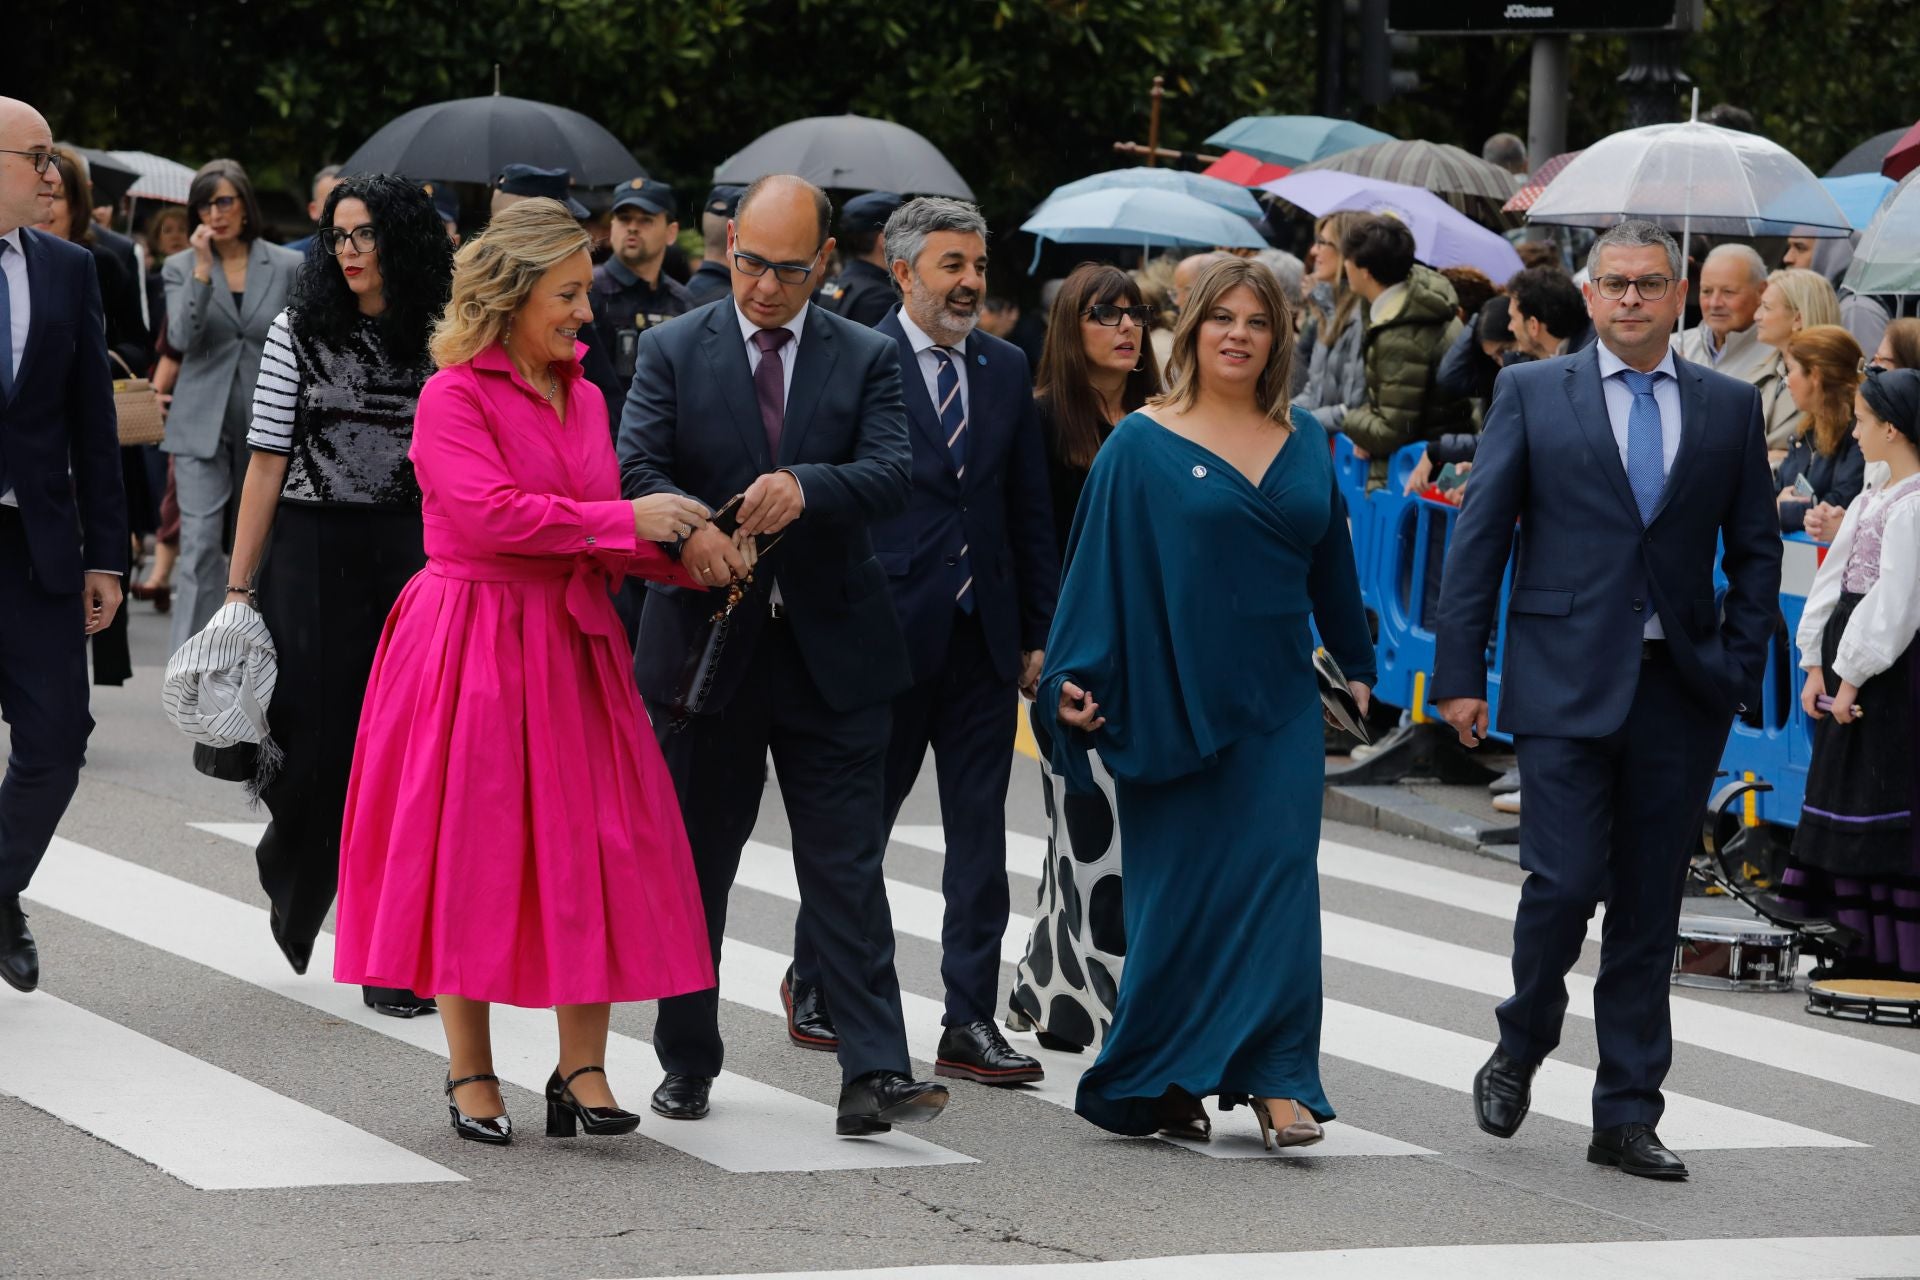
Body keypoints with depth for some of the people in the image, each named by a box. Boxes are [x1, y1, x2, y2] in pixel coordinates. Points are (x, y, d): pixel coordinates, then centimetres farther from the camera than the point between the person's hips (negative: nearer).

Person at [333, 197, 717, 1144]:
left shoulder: (582, 398, 13)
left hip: (572, 648, 6)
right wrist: (625, 519, -19)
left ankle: (581, 1068, 4)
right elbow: (490, 513, -21)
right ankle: (470, 1073, 9)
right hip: (473, 648, -6)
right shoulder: (453, 398, -8)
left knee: (593, 852, 0)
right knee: (470, 847, 0)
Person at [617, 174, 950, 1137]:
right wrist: (688, 527, -31)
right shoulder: (671, 352, 3)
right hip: (705, 646, 1)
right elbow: (636, 471, -10)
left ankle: (874, 1076, -9)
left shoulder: (868, 360, 4)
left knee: (847, 869, -5)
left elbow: (892, 476, -11)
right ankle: (687, 1064, 24)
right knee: (692, 866, 11)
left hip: (832, 651, -1)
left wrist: (806, 486, -31)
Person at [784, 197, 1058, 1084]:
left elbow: (1030, 509, 12)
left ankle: (970, 1025, 5)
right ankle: (812, 980, 28)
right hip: (888, 632, -4)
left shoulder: (1006, 369, 10)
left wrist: (1041, 631, 8)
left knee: (979, 831, 3)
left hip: (983, 634, 4)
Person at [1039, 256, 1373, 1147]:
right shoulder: (1142, 445, -1)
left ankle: (1276, 1079, -8)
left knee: (1277, 876, -7)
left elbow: (1330, 563, 18)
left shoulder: (1304, 443, 10)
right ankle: (1160, 1083, 14)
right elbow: (1100, 563, -3)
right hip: (1174, 697, -3)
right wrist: (1075, 679, -9)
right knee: (1177, 889, 2)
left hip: (1276, 698, 3)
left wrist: (1356, 665, 20)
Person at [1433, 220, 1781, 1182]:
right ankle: (1520, 1048, 17)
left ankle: (1627, 1117, 12)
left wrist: (1741, 673, 1)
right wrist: (1461, 672, -4)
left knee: (1649, 909, 6)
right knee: (1564, 879, -10)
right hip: (1566, 684, -2)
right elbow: (1478, 536, 2)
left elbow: (1755, 552, 12)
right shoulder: (1532, 393, 3)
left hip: (1680, 693, 2)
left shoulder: (1729, 408, 9)